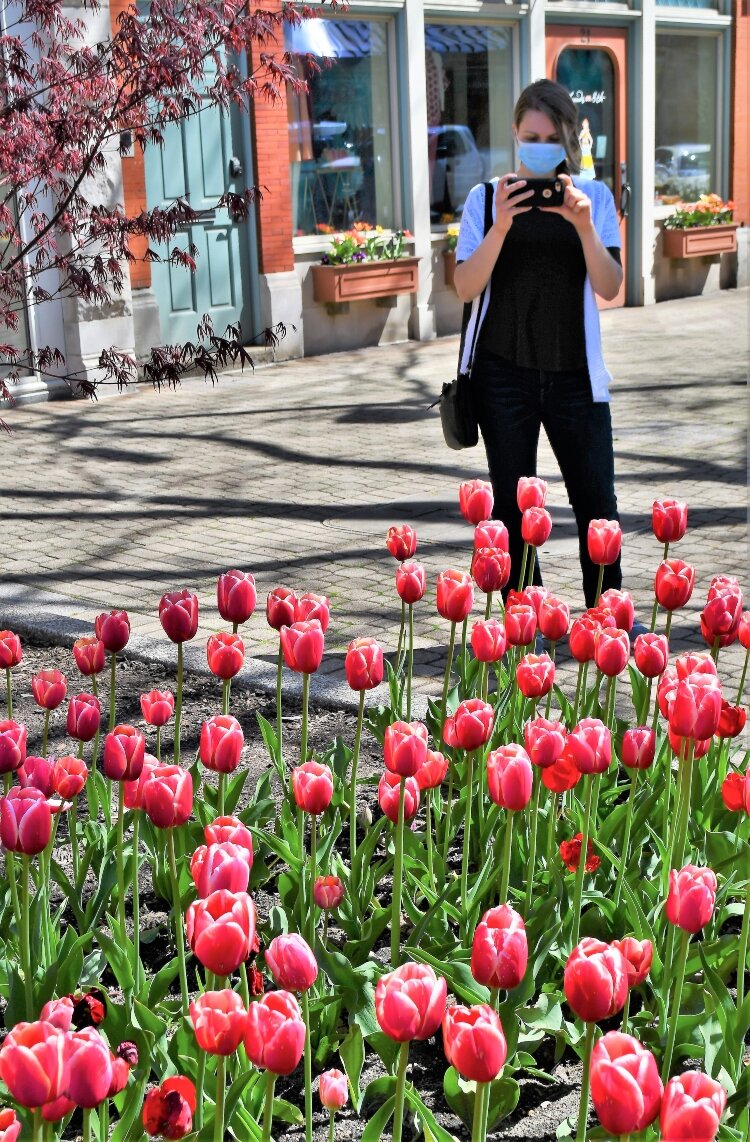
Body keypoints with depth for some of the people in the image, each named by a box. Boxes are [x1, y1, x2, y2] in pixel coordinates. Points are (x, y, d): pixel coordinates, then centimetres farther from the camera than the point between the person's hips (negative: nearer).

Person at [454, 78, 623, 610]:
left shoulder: (594, 197, 5)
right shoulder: (487, 198, 2)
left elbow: (609, 288, -4)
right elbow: (466, 287, -7)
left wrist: (583, 226, -19)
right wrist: (501, 226, -21)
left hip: (575, 373, 1)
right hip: (504, 373, -1)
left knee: (597, 500, 3)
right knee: (514, 505, 5)